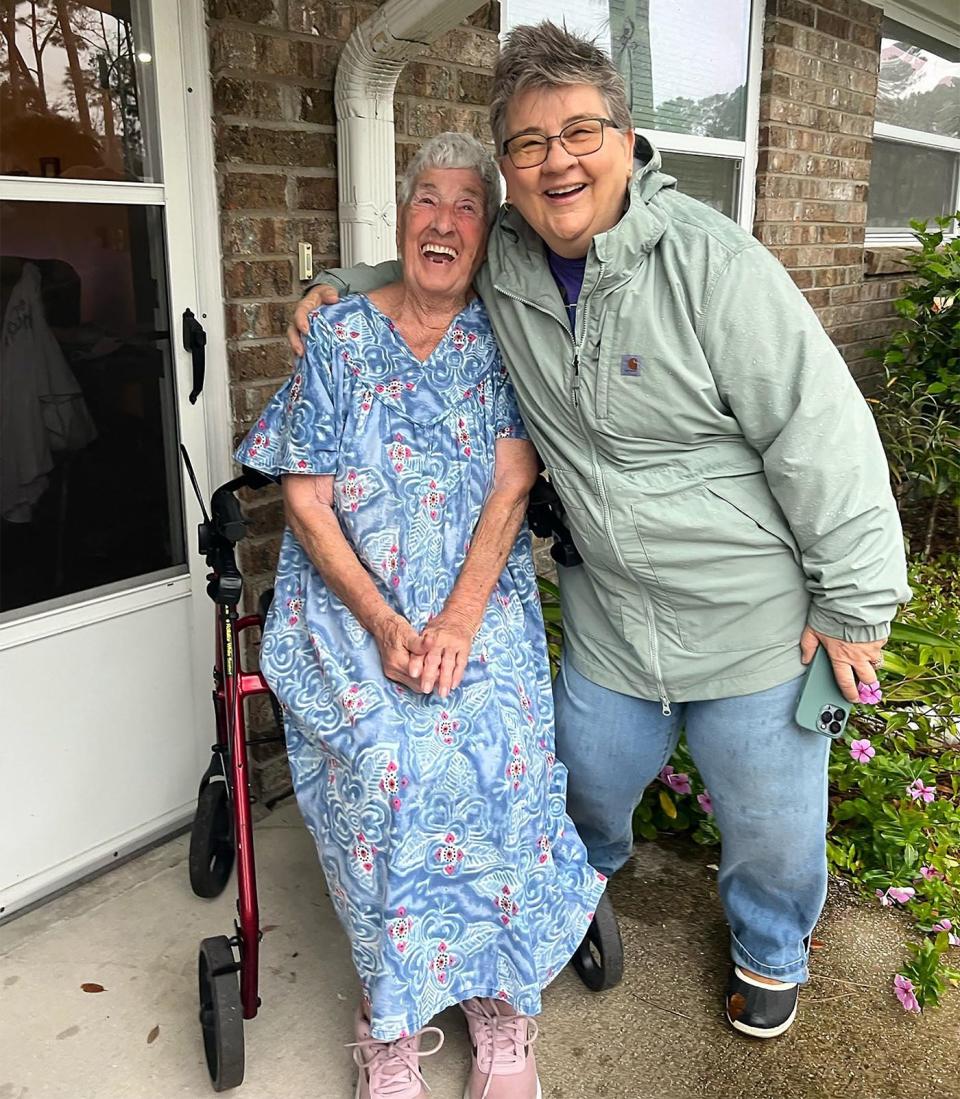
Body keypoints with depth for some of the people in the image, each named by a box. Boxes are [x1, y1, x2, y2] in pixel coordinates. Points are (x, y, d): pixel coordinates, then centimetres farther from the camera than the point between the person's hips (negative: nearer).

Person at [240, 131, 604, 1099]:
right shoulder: (338, 335, 5)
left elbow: (511, 485, -4)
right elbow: (306, 498, -1)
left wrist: (457, 622, -17)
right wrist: (385, 624, -13)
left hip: (481, 599, 1)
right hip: (350, 597, 0)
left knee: (496, 746, -24)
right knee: (385, 757, -25)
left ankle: (500, 995, -1)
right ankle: (390, 1018, -4)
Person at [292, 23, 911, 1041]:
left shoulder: (713, 267, -21)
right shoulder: (502, 259, -4)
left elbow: (825, 440, -18)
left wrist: (854, 606, -13)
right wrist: (346, 287, 4)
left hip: (755, 618, -3)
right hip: (608, 616, 4)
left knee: (771, 822, 16)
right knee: (593, 779, 24)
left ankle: (769, 953, 49)